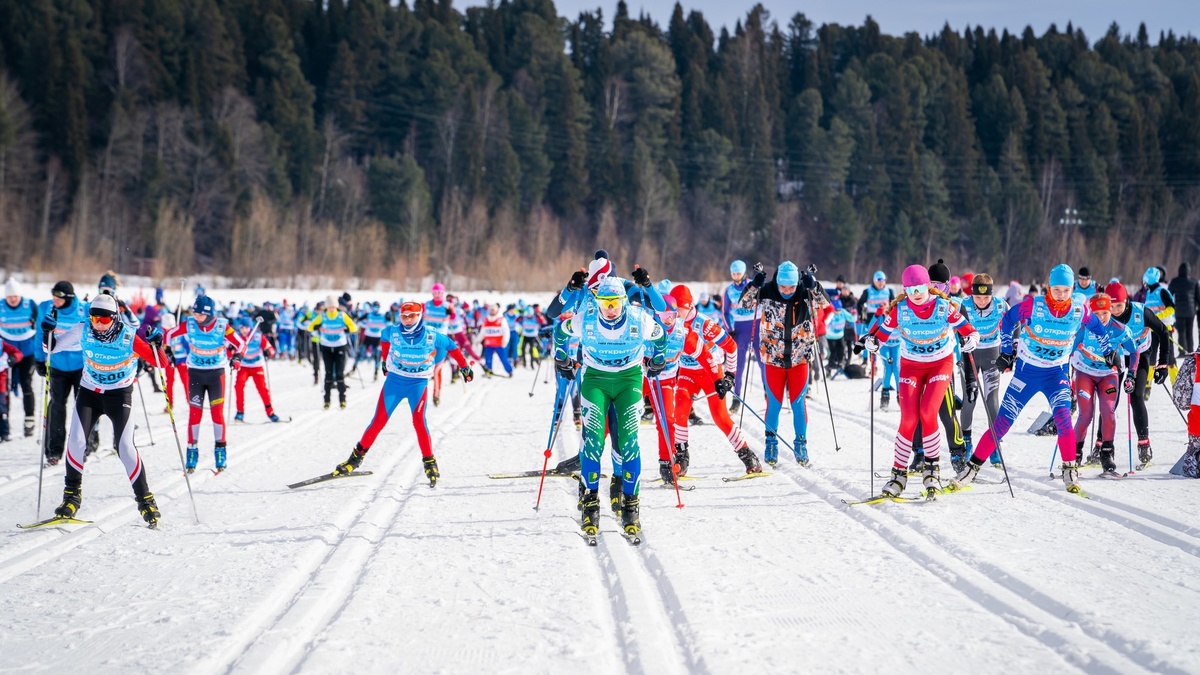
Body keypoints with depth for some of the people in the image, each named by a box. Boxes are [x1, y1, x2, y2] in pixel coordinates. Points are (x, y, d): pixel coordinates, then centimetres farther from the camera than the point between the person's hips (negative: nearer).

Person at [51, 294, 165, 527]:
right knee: (77, 441, -11)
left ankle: (145, 499, 0)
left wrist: (156, 345, -38)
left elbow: (160, 362, -18)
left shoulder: (129, 337, -20)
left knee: (125, 446, -13)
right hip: (89, 392, 3)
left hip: (119, 394, -3)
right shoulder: (82, 331, -13)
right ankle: (72, 494, 9)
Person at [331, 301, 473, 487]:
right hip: (394, 380, 1)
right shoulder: (393, 332, -10)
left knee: (419, 421, -16)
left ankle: (429, 462, -4)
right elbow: (384, 339, 15)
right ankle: (357, 456, 6)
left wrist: (464, 367, 7)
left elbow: (451, 346, 4)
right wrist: (385, 360, 26)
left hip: (418, 383, -1)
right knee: (379, 419, -3)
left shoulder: (432, 337, -14)